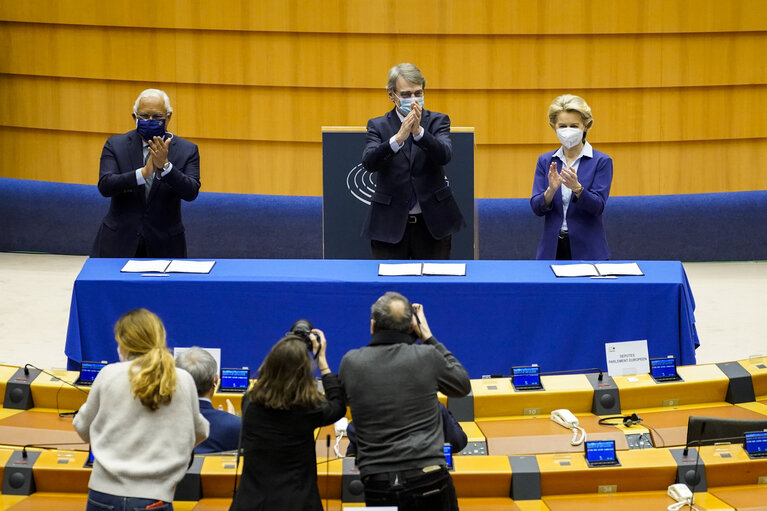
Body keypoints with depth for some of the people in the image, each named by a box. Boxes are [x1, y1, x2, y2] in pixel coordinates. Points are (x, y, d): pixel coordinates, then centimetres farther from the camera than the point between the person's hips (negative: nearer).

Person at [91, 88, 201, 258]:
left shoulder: (186, 150, 1)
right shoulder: (115, 145, 2)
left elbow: (191, 192, -12)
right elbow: (105, 186, -12)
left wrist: (165, 166, -27)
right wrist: (143, 173, -26)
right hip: (119, 242, 0)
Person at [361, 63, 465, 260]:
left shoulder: (437, 121, 4)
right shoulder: (378, 125, 3)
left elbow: (444, 155, -15)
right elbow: (369, 162, -15)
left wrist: (418, 131, -32)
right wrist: (398, 137, -31)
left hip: (432, 223, 1)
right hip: (389, 226, 0)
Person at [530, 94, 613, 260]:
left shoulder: (601, 162, -3)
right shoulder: (545, 161, 6)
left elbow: (597, 207, -13)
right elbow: (537, 208, -2)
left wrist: (577, 188, -30)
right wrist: (551, 190, -22)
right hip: (552, 248, 2)